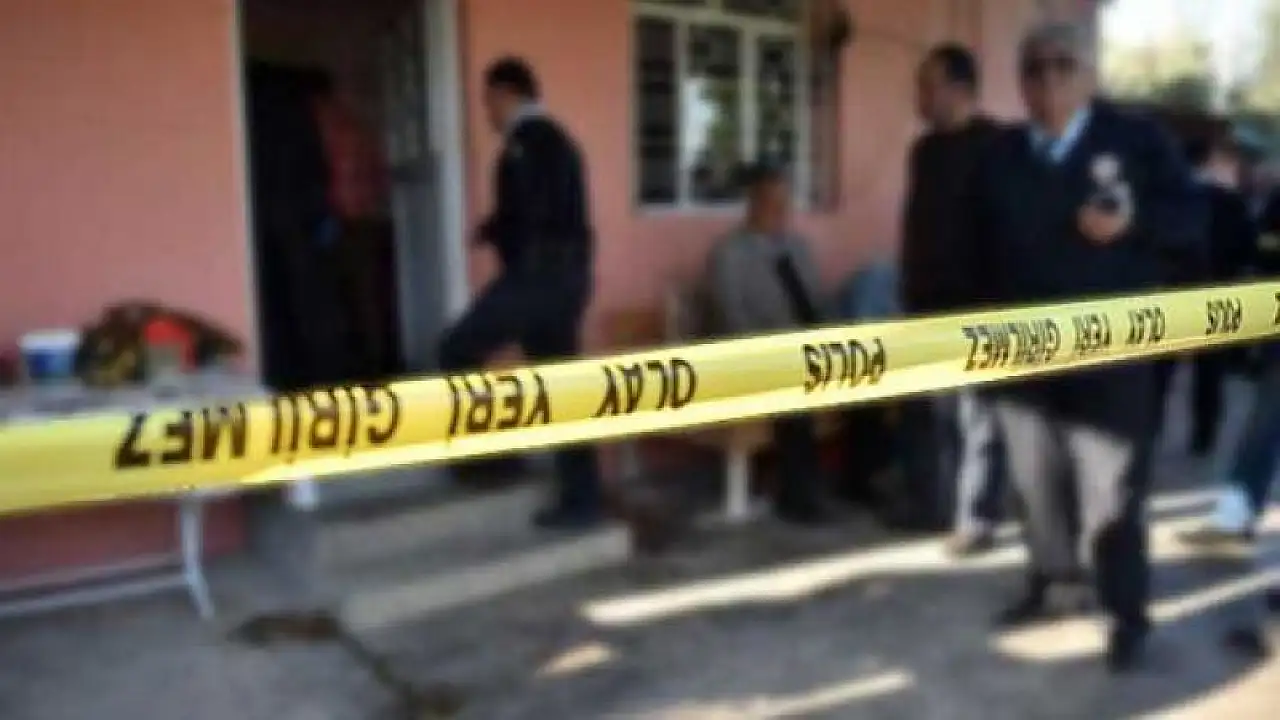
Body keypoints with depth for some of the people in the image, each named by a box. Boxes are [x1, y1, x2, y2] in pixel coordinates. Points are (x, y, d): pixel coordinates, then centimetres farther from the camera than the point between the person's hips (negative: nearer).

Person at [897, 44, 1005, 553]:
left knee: (972, 415, -3)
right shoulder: (927, 148, 14)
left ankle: (975, 520, 5)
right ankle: (929, 503, 26)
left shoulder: (991, 147, -9)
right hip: (927, 301, 8)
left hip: (970, 304, -8)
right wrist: (909, 291, 16)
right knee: (924, 409, 14)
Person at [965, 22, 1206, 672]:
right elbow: (982, 250, 12)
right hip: (1022, 356, 5)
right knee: (1035, 486, 15)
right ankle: (1055, 584, 35)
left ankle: (1128, 616, 16)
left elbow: (1193, 224, -1)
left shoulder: (1138, 139, -1)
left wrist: (1133, 223, -20)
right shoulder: (1002, 155, 9)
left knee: (1108, 497, -3)